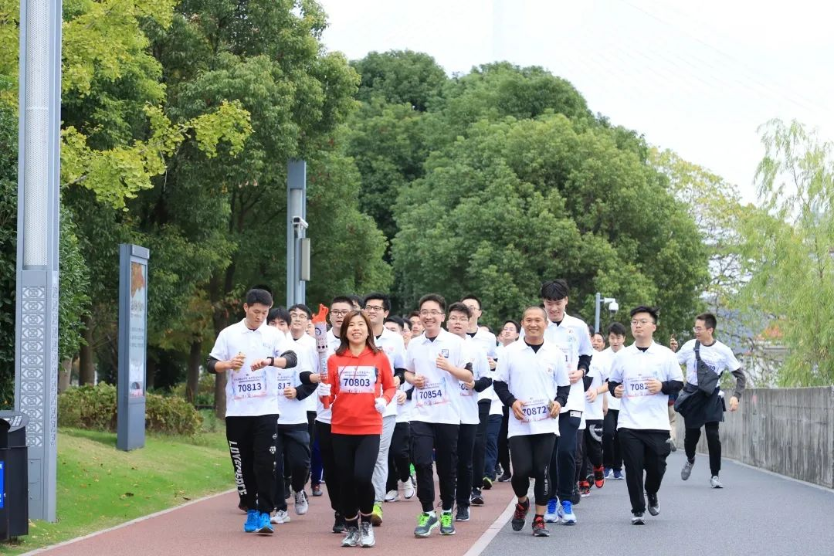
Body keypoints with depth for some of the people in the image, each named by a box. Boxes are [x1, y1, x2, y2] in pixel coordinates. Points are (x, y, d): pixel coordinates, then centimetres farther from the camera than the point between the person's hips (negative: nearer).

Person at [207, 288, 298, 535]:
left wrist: (269, 361, -31)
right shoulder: (228, 334, 5)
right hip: (237, 411, 2)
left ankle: (264, 514, -6)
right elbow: (211, 364, 6)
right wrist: (229, 364, -15)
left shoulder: (274, 334, 2)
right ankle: (251, 510, 19)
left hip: (266, 410, -2)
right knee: (243, 463, 7)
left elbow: (292, 359, -12)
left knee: (265, 463, -8)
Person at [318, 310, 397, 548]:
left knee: (362, 477, -15)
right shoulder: (335, 359, 2)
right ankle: (351, 528, 24)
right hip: (341, 429, 2)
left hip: (370, 428, -2)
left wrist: (384, 400, -10)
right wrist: (324, 393, -15)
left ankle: (366, 523, 9)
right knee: (346, 481, 6)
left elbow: (390, 386, 10)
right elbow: (329, 394, 7)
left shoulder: (379, 358, 1)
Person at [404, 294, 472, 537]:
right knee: (421, 462, -10)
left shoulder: (455, 342, -2)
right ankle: (427, 512, 2)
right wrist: (413, 379, -1)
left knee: (447, 466, 6)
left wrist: (450, 367, -20)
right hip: (421, 414, 2)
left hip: (448, 415, -2)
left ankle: (447, 513, 21)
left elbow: (469, 376, -3)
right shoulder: (414, 344, 8)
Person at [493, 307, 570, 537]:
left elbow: (564, 385, 12)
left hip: (546, 423, 1)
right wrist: (511, 401, -9)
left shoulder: (555, 353, 6)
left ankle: (539, 519, 10)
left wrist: (559, 401, -7)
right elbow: (499, 383, 7)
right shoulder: (510, 352, 2)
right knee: (521, 470, -8)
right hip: (519, 424, -1)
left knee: (542, 472, -1)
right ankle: (522, 503, 23)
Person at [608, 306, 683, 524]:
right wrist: (614, 389, -6)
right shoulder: (622, 356, 7)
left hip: (657, 423, -1)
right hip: (629, 423, 1)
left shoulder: (665, 355, 3)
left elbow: (678, 383, 5)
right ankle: (638, 510, 12)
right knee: (633, 469, -1)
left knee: (657, 466, 1)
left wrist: (663, 386, -14)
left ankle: (652, 494, 33)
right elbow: (612, 381, 17)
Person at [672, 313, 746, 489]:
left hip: (712, 397, -1)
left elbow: (740, 375, 1)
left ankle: (715, 475, 3)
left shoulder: (723, 351, -7)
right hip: (692, 395, 1)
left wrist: (736, 396, -12)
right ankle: (690, 460, 41)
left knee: (713, 435, -10)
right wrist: (672, 351, -19)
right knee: (691, 433, 8)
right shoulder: (689, 347, -4)